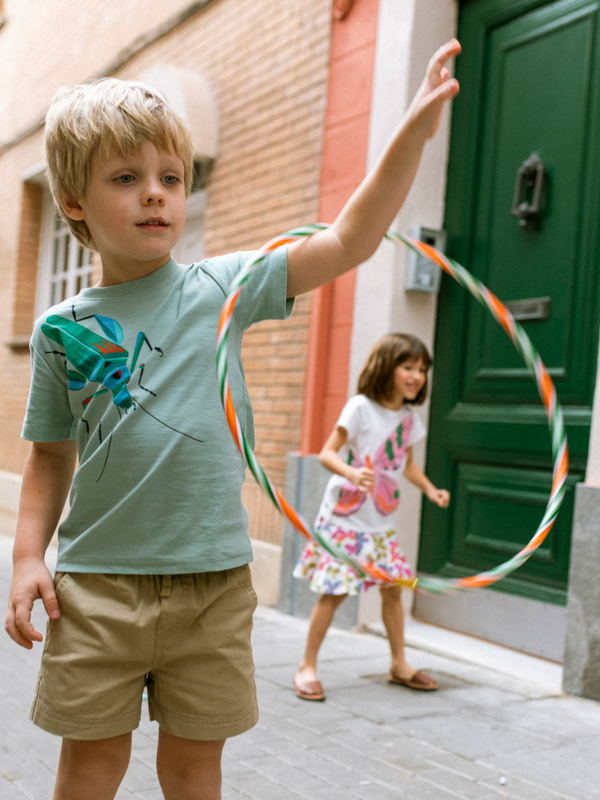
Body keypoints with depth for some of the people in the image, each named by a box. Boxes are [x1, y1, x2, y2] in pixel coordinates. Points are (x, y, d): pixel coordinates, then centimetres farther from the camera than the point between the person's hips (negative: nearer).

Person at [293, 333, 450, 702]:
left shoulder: (409, 416, 5)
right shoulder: (361, 407, -14)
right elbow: (328, 453, -17)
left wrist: (431, 490, 4)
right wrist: (352, 473, -35)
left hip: (381, 523, 6)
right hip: (344, 518, -6)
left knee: (393, 588, 11)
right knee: (334, 592, -4)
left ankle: (399, 665, 27)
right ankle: (307, 667, 11)